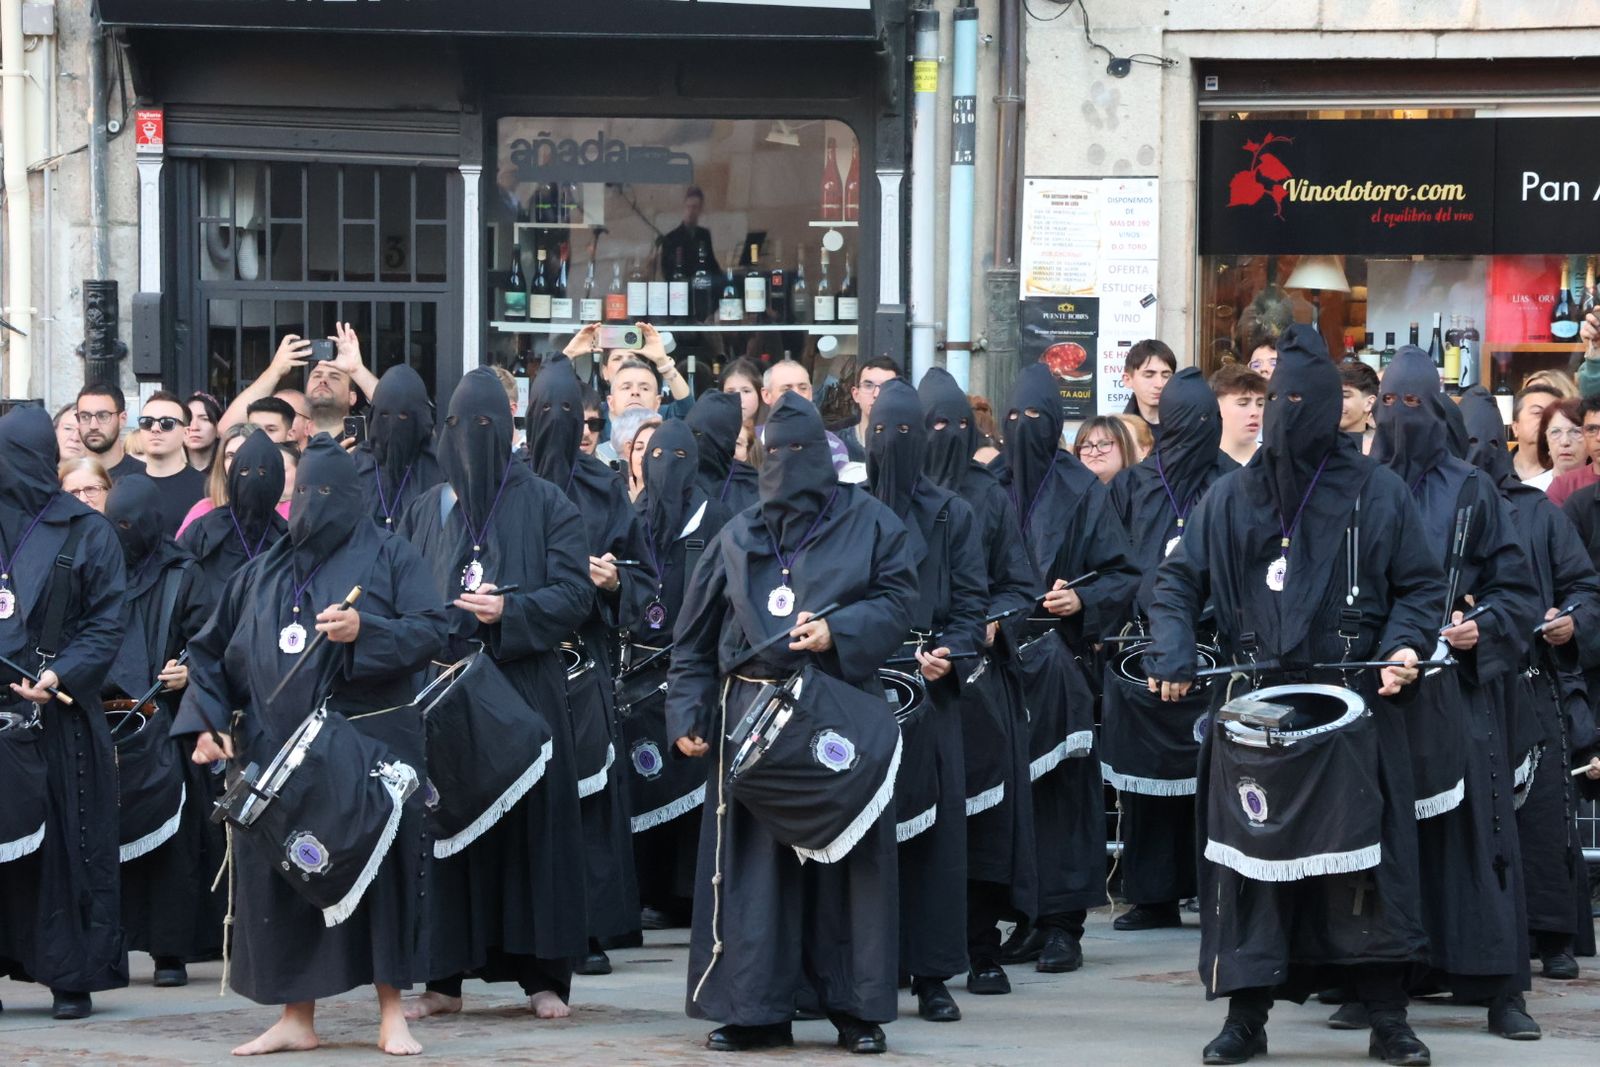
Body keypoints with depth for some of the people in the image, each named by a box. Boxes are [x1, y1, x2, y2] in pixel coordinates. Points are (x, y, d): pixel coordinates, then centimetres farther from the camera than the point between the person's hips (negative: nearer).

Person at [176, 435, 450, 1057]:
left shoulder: (390, 557, 6)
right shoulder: (261, 575, 17)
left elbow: (432, 631, -6)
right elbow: (211, 654, 19)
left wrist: (364, 631, -20)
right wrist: (206, 723, 5)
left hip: (371, 749, -4)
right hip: (275, 752, 4)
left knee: (380, 865, -6)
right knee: (280, 875, 0)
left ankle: (392, 1014, 1)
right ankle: (296, 1018, 7)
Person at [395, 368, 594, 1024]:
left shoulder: (547, 505, 6)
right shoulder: (424, 511, 15)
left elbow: (576, 592, -1)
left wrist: (509, 612, -15)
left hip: (525, 685, -2)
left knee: (533, 823, -2)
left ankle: (542, 976, 3)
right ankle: (445, 977, 3)